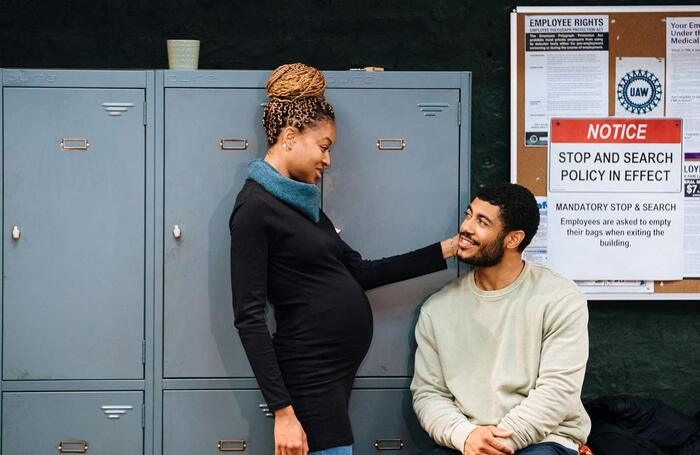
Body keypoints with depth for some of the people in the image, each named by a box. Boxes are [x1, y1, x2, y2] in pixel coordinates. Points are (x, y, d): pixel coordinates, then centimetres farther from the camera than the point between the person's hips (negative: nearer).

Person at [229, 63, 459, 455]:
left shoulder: (302, 202, 14)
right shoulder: (255, 208, -12)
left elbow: (360, 272, 15)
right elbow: (250, 318, -16)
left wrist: (444, 250, 15)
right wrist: (283, 412, -20)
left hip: (341, 368, 8)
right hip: (312, 375, -8)